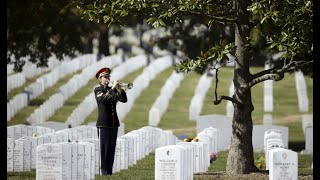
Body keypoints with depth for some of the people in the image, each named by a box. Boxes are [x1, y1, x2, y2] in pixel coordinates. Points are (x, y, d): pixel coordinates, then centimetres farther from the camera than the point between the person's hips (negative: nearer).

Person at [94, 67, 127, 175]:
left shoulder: (112, 90, 14)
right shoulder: (98, 90, -1)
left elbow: (124, 99, 4)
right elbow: (103, 98, -22)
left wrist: (119, 89, -10)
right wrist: (113, 88, -23)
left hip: (114, 123, 6)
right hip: (103, 124, -6)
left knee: (111, 148, 7)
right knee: (103, 148, -6)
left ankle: (109, 171, 11)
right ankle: (104, 172, -3)